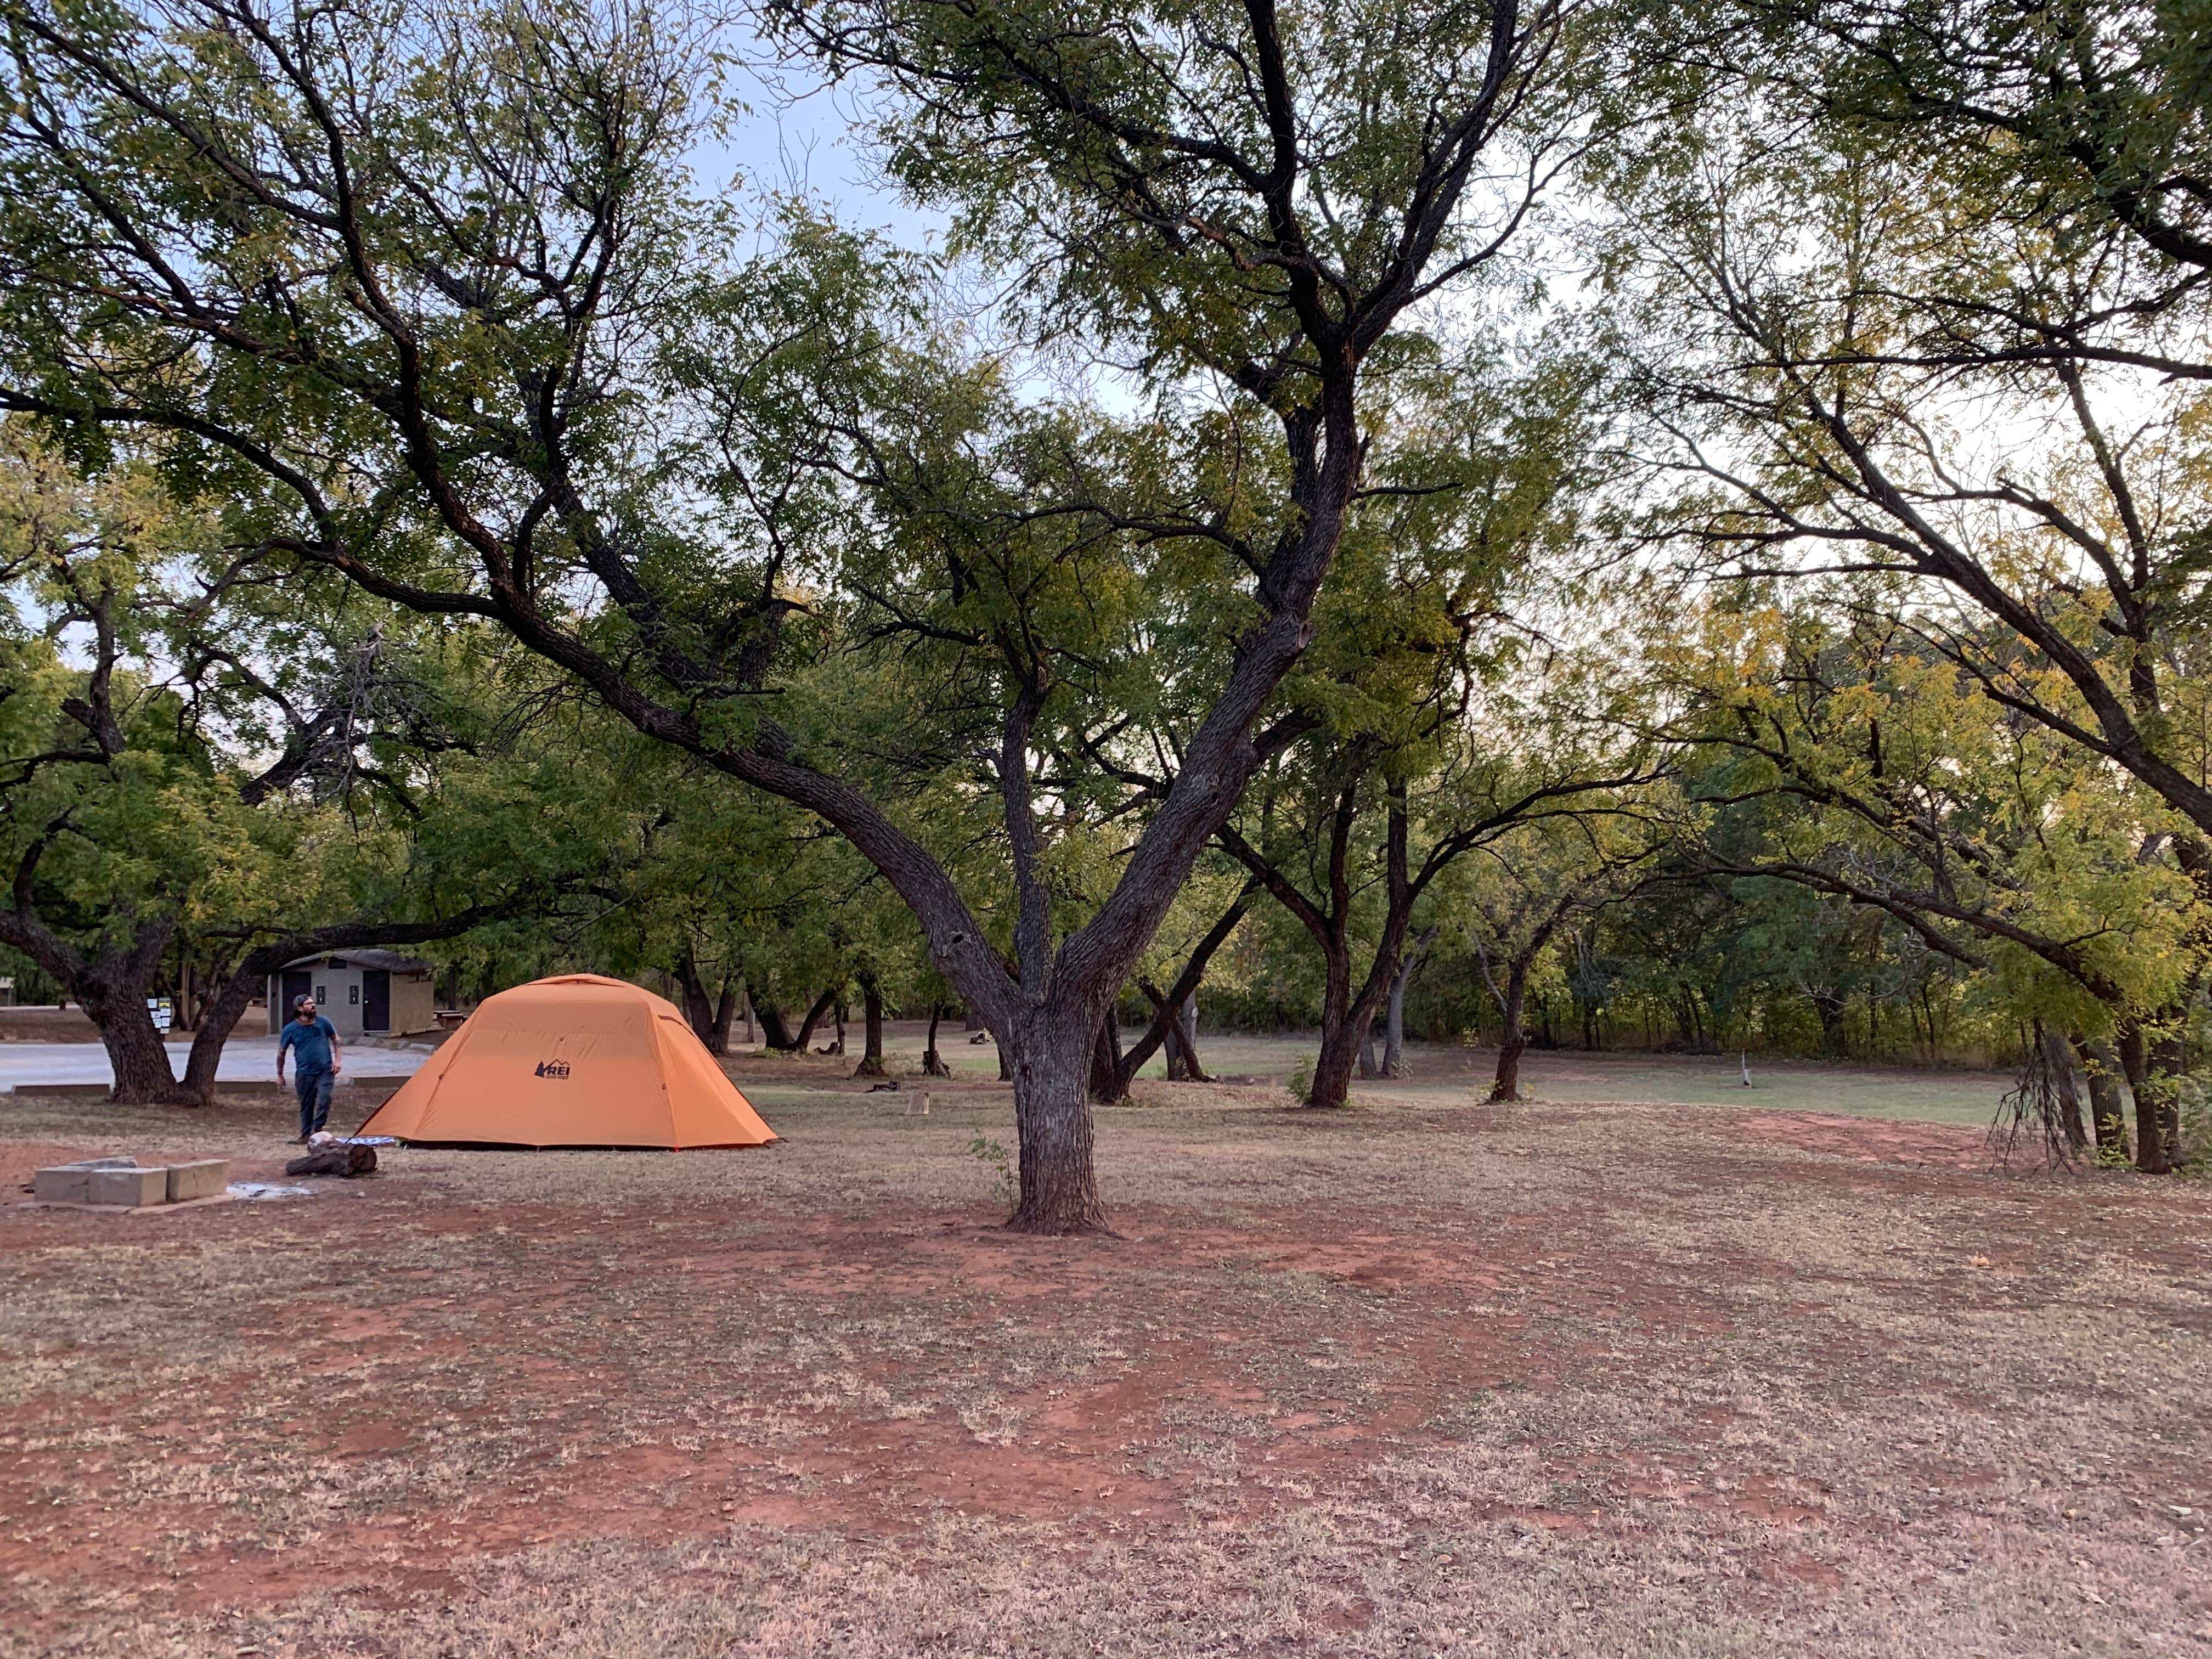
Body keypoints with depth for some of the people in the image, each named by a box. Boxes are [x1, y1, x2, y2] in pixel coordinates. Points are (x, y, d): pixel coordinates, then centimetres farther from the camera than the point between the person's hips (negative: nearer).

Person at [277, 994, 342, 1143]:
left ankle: (316, 1131, -3)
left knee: (324, 1100, -16)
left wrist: (338, 1059, 2)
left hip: (325, 1071, 0)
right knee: (306, 1106, 8)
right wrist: (280, 1075, 11)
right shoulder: (290, 1030, -6)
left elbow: (336, 1040, 12)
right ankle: (305, 1135, 22)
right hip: (304, 1073, 0)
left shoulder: (323, 1023, -3)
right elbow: (281, 1053, 7)